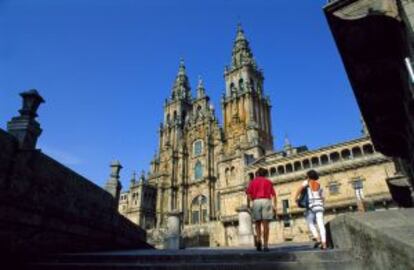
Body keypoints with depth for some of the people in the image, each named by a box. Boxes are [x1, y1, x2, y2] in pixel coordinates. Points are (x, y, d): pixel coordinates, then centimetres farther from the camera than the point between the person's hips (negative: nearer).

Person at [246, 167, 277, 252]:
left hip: (256, 202, 0)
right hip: (266, 201, 0)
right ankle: (265, 245, -6)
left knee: (258, 224, 9)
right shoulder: (268, 182, 17)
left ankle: (258, 240, -12)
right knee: (265, 224, -1)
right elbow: (273, 195, 5)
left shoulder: (253, 181, 15)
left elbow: (249, 195, 2)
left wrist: (248, 205, 3)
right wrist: (274, 206, 0)